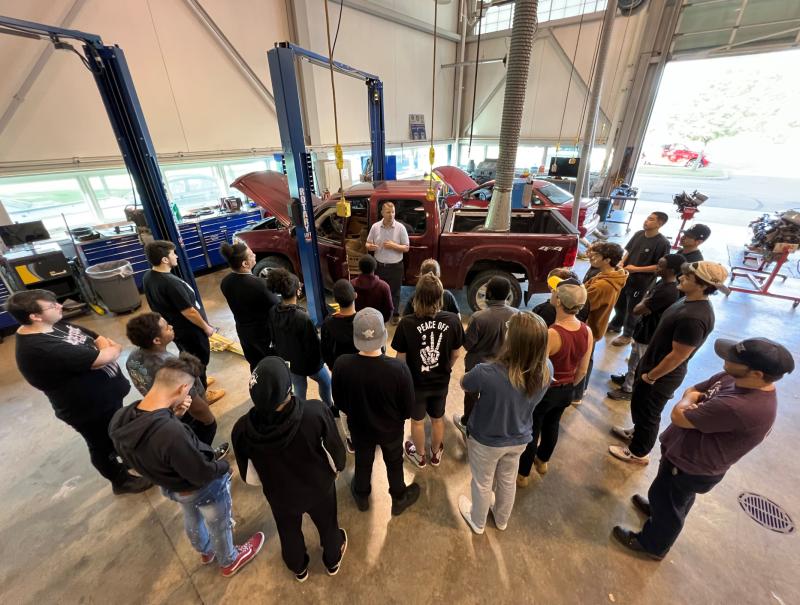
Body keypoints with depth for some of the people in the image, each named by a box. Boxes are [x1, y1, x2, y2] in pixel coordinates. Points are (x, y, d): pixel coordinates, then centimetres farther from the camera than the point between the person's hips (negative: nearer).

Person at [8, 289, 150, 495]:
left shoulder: (54, 324, -4)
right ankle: (122, 481, 40)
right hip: (90, 409, -8)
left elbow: (100, 339, 3)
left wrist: (106, 347, -19)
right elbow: (102, 358, -33)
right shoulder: (40, 349, -34)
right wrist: (115, 349, -11)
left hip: (107, 394, 8)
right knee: (104, 446, 17)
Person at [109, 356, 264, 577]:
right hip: (203, 488, -7)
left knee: (192, 519, 36)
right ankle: (229, 562, 55)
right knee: (220, 526, 26)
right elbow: (203, 474, -30)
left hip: (170, 487, 7)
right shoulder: (172, 434, -46)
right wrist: (224, 466, -10)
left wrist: (172, 415, -14)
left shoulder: (120, 419, -24)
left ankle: (205, 551, 66)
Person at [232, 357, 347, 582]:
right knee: (327, 524, 31)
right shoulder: (316, 411, -38)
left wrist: (268, 482, 10)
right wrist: (337, 468, 4)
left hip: (280, 495, 1)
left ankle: (298, 568, 63)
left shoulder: (243, 429, -32)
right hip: (319, 487, -1)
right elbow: (336, 451, -20)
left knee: (289, 532, 34)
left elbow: (249, 476, -12)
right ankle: (333, 560, 61)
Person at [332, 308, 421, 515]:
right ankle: (399, 499, 54)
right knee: (394, 463, 28)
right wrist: (398, 418, 5)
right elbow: (408, 406, -18)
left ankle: (361, 496, 59)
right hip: (391, 428, -1)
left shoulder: (342, 364, -30)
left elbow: (339, 400, -11)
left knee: (363, 461, 31)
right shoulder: (399, 368, -36)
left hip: (359, 427, 2)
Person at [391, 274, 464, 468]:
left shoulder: (407, 323, -27)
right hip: (441, 382, 2)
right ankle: (436, 454, 50)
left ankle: (419, 456, 47)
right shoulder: (453, 320, -20)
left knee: (417, 421, 23)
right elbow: (455, 354, -6)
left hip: (415, 382, -2)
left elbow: (401, 358, -16)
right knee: (438, 419, 26)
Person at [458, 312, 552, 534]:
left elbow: (464, 383, -16)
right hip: (519, 440, 4)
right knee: (508, 481, 32)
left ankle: (477, 522, 55)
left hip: (486, 441, -4)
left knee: (482, 483, 26)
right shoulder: (547, 369, -24)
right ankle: (502, 519, 60)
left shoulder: (487, 373, -40)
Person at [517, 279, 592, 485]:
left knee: (531, 431, 16)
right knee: (552, 426, 29)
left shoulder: (550, 334, -34)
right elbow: (582, 371, 0)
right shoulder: (587, 332, -13)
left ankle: (523, 475, 39)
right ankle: (542, 461, 56)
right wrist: (569, 387, 18)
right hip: (566, 392, 6)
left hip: (544, 392, -6)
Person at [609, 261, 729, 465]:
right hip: (652, 364, 9)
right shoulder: (690, 301, -1)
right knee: (639, 404, 28)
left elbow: (677, 356, -27)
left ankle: (639, 453, 34)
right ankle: (637, 432, 52)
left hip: (662, 375, -9)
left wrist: (649, 377, -15)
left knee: (648, 413, 12)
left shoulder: (694, 317, -33)